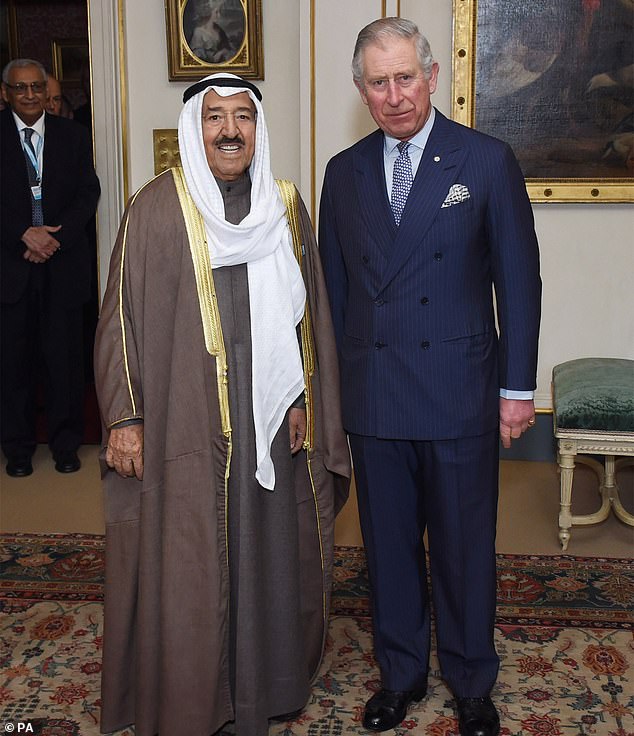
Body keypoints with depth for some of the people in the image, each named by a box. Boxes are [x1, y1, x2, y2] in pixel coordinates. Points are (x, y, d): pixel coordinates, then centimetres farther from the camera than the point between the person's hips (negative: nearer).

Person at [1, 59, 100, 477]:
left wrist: (56, 237, -10)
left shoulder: (72, 136, 8)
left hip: (64, 261, 1)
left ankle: (66, 444, 19)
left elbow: (88, 193, 3)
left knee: (65, 355, 4)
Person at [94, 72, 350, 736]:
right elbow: (122, 317, -5)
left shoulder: (285, 206, 7)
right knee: (187, 569, 5)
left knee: (270, 553, 13)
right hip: (187, 426, -3)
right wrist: (125, 416, -8)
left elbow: (309, 313, 10)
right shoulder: (156, 209, -5)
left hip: (274, 421, 4)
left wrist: (305, 402, 6)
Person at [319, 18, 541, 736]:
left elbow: (518, 278, -1)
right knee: (388, 543, 14)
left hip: (460, 393, -3)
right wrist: (332, 382, 8)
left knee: (465, 546, 9)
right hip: (372, 396, 3)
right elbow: (333, 285, 10)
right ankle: (400, 672, 34)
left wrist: (517, 385, -3)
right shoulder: (344, 172, 7)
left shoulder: (487, 160, -2)